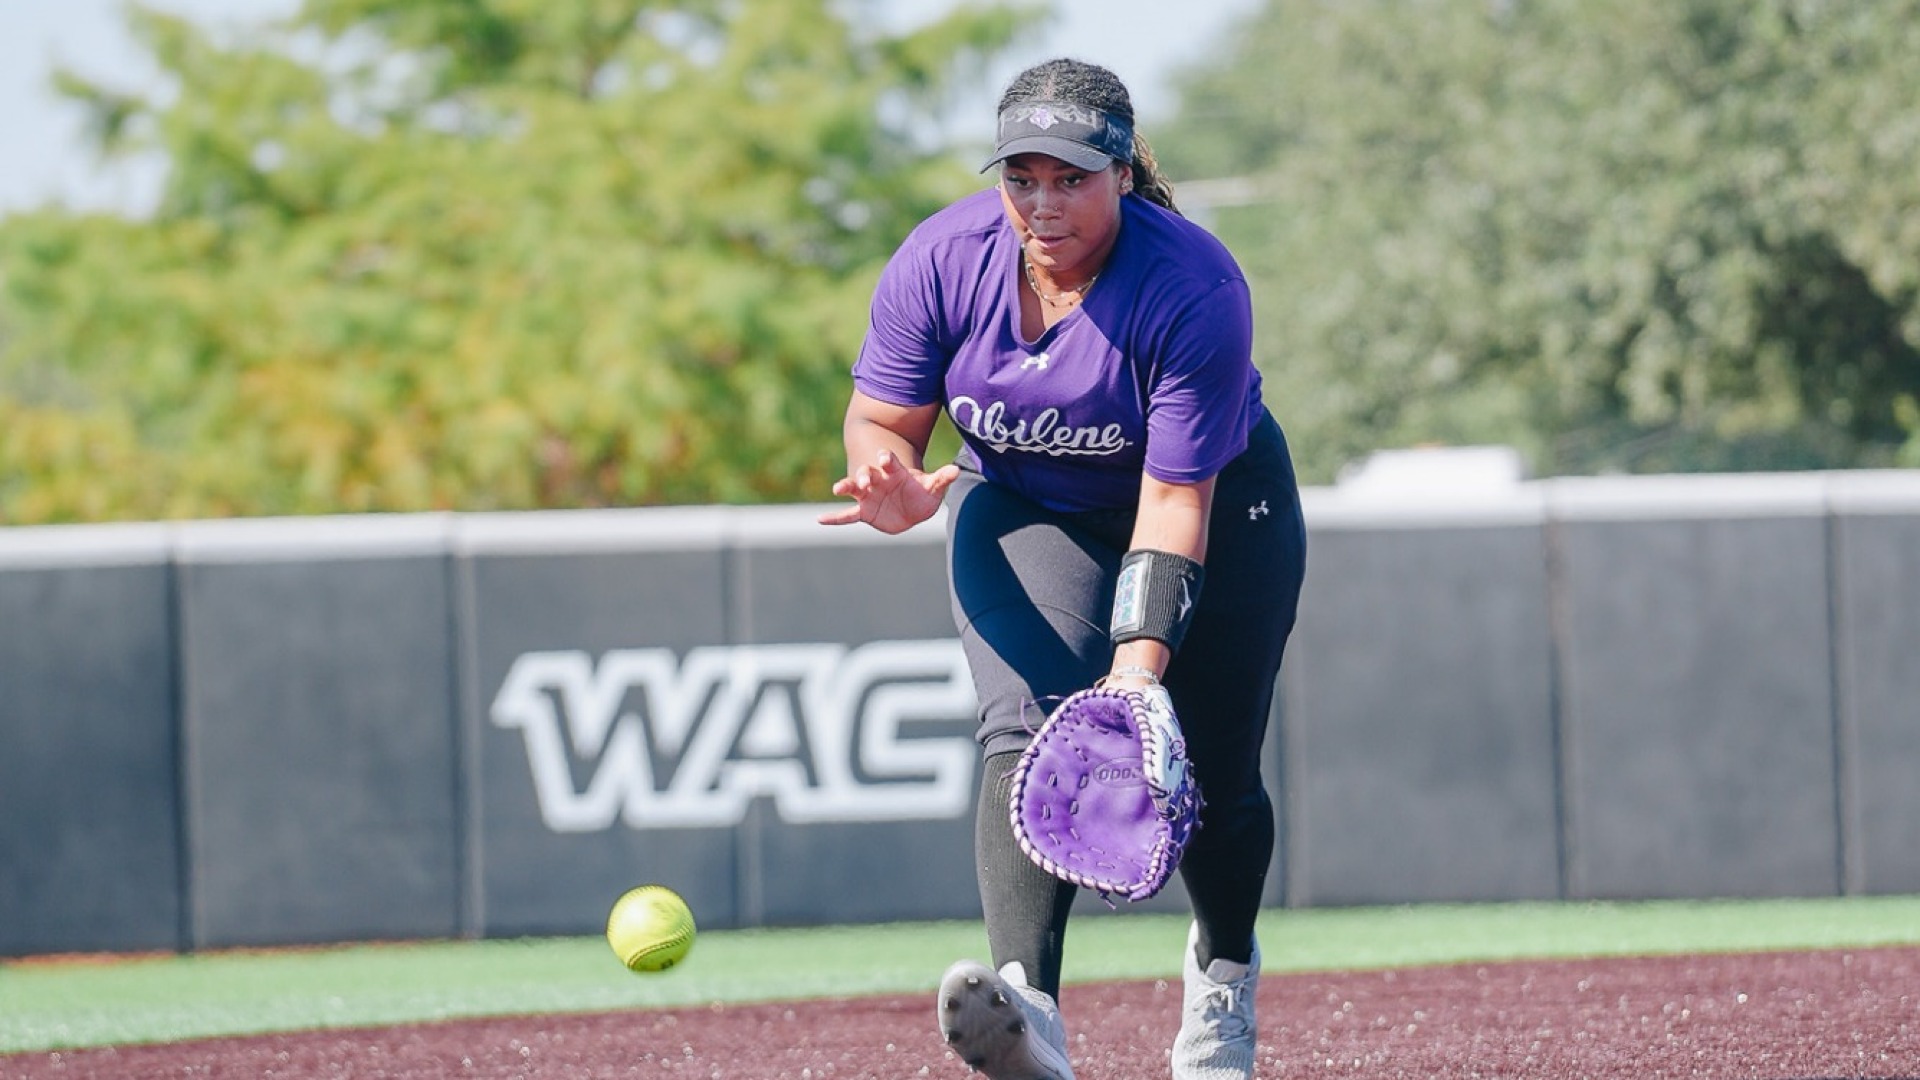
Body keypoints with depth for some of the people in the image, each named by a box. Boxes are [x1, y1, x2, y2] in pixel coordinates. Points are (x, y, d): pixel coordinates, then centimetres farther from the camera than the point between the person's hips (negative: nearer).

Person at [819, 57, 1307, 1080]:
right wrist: (900, 486, -36)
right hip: (1022, 506, 2)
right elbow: (880, 421, -12)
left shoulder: (1195, 290, -32)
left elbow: (1176, 501, -32)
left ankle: (1223, 971, 37)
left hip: (1217, 502, -1)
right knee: (1028, 729, -25)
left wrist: (1140, 658, -42)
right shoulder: (940, 260, -22)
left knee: (1212, 779, 2)